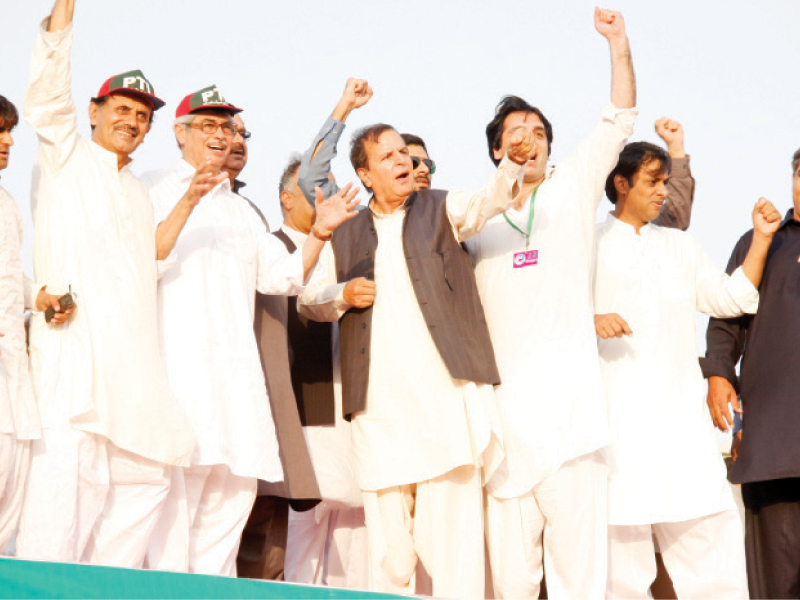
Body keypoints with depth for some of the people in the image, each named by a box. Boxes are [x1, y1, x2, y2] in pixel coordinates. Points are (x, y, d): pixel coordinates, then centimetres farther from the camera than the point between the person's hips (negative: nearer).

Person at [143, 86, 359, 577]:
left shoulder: (241, 210, 26)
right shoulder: (155, 190, 6)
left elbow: (282, 275, 17)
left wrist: (320, 234, 1)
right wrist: (188, 203, -21)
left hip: (238, 373, 7)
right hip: (178, 366, -7)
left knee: (236, 490, 5)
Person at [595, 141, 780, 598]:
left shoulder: (681, 247, 22)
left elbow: (731, 299, 18)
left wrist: (762, 239, 8)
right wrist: (590, 322, -18)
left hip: (682, 415, 4)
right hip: (617, 419, -4)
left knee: (711, 534, -3)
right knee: (623, 540, -4)